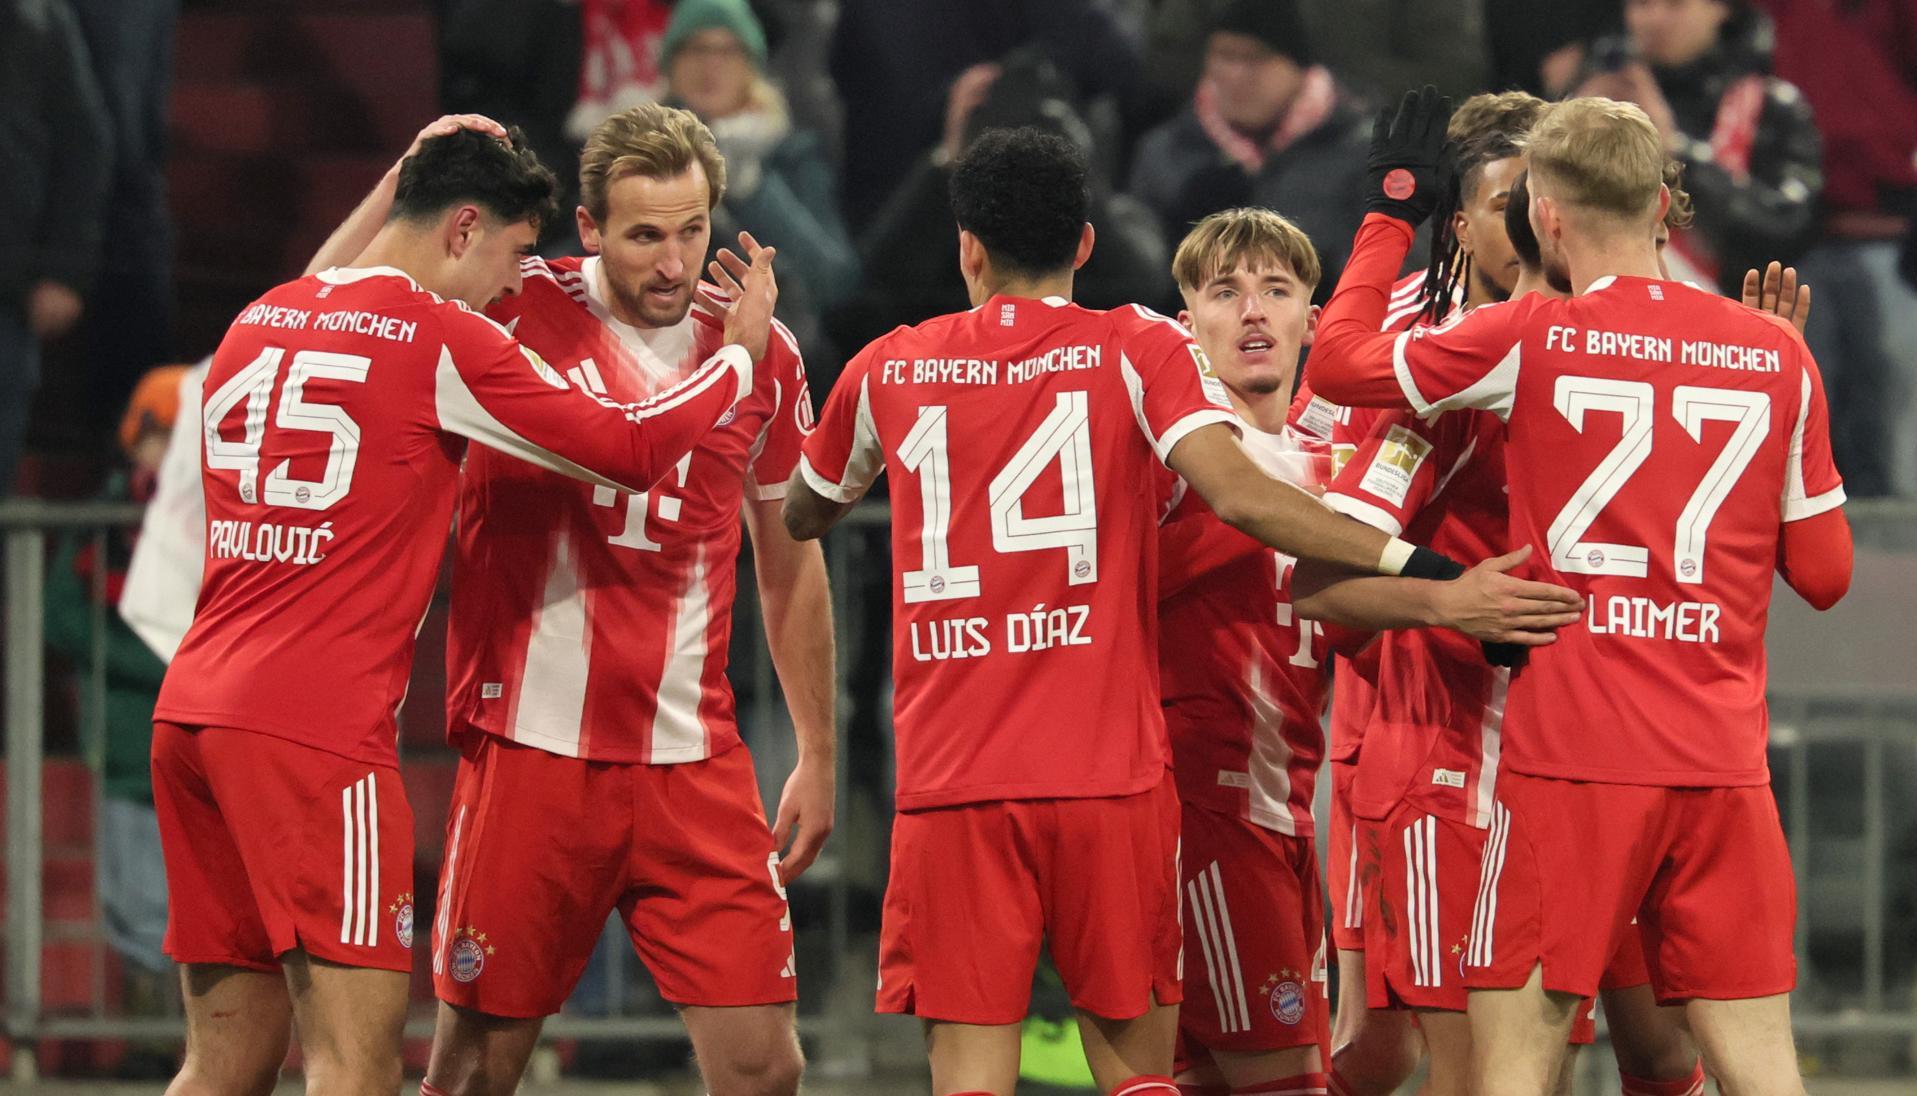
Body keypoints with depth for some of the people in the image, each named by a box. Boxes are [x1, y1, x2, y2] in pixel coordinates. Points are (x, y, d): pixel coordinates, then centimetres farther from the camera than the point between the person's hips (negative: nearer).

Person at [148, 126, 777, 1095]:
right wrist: (740, 353, 15)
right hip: (315, 726, -8)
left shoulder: (259, 322, 15)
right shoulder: (441, 337, -5)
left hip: (191, 710, 8)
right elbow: (630, 449, -1)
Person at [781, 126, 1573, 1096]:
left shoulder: (889, 371, 9)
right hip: (1109, 775, -1)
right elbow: (1235, 493, -14)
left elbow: (801, 517, 26)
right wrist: (1424, 571, -17)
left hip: (948, 782, 1)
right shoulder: (1136, 349, 2)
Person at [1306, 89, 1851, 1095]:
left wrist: (1391, 213, 21)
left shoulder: (1530, 339, -4)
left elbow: (1337, 362, 9)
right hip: (1724, 765, 3)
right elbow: (1824, 574, 11)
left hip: (1570, 760, -3)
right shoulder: (1777, 352, 5)